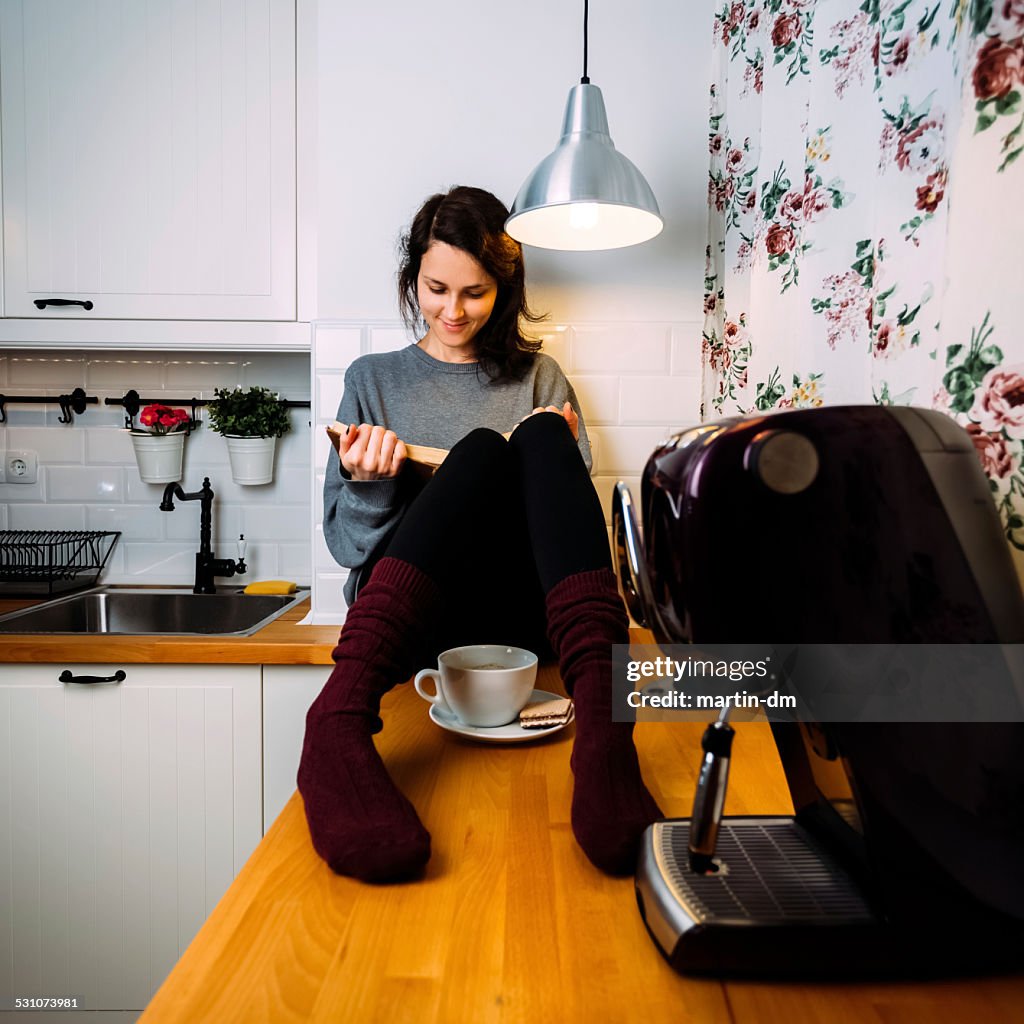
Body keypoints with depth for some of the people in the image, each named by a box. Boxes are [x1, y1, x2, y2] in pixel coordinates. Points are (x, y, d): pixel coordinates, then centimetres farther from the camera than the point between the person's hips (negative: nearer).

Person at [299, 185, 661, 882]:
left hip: (520, 614, 1)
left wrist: (553, 453, -4)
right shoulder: (375, 379, 17)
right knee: (481, 450, -27)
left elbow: (571, 504, 15)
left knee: (541, 439, -25)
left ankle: (603, 728, -46)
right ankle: (340, 723, -47)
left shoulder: (537, 377, 20)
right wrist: (366, 482, -8)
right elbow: (343, 540, 13)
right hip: (410, 618, -1)